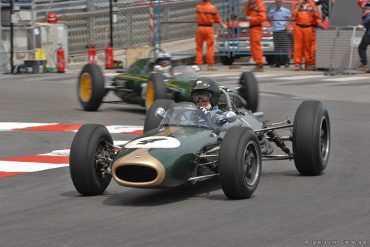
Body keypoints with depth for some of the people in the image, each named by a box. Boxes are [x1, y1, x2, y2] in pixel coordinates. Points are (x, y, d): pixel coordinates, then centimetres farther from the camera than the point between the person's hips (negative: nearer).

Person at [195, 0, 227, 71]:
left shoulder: (198, 7, 1)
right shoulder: (212, 8, -7)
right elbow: (218, 19, 1)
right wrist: (222, 25, 20)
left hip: (200, 28, 3)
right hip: (209, 28, -3)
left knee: (199, 47, 8)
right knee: (210, 47, 1)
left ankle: (198, 64, 7)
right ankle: (210, 65, 1)